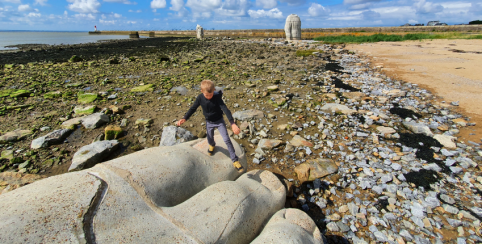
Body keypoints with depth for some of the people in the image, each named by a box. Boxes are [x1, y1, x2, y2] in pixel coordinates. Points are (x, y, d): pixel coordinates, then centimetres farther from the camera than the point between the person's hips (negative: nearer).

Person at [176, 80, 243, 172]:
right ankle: (212, 145, 57)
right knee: (210, 139, 16)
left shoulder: (217, 97, -26)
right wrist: (184, 119, -15)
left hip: (219, 121, -3)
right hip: (209, 122, 3)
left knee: (226, 139, -9)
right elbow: (193, 108, -4)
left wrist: (233, 124, -44)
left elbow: (226, 110, -34)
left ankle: (235, 160, 4)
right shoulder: (200, 98, -16)